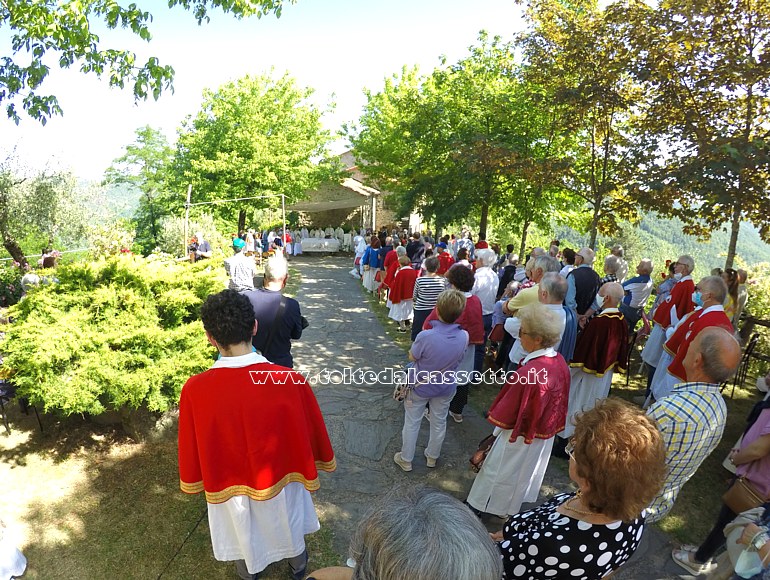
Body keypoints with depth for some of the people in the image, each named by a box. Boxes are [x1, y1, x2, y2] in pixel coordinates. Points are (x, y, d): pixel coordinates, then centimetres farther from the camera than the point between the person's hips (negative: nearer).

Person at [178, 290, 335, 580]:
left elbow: (190, 449, -11)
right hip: (280, 477, 0)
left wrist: (194, 482, 10)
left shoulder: (194, 391, -29)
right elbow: (313, 431, -14)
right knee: (288, 526, 32)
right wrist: (324, 462, 8)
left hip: (230, 483, 0)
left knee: (244, 533, 32)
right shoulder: (291, 380, -31)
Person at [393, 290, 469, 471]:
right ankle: (432, 457, 47)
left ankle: (406, 460, 37)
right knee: (439, 423, 25)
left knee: (412, 423, 19)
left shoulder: (425, 336, -34)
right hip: (446, 387, 3)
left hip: (420, 386, -3)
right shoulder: (464, 336, -23)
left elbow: (412, 357, -16)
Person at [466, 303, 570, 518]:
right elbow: (558, 401, 2)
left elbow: (509, 407, -23)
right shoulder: (559, 361, -13)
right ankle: (514, 504, 51)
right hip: (545, 432, 7)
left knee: (500, 470, 17)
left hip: (521, 434, -7)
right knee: (527, 469, 28)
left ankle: (480, 505, 39)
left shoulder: (530, 372, -37)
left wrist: (496, 424, -5)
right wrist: (547, 424, 15)